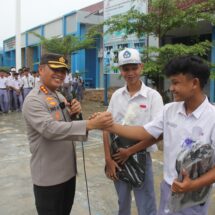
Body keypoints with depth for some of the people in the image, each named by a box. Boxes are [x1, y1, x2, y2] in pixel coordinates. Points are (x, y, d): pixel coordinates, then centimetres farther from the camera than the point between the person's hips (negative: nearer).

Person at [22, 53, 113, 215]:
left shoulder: (60, 97, 9)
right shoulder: (33, 100, -19)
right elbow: (50, 129, -35)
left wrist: (74, 114, -7)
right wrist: (91, 124, -41)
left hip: (68, 170, 8)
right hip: (49, 175, -8)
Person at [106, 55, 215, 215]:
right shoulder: (169, 110, -3)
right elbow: (146, 133, 4)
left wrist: (195, 185, -26)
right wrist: (109, 126, 4)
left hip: (194, 196, -4)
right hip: (168, 187, 4)